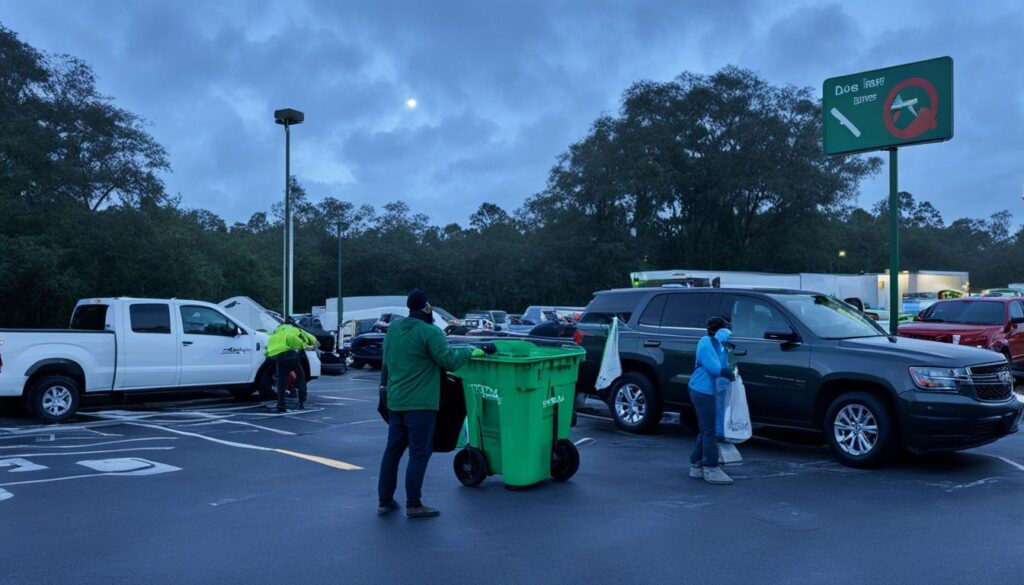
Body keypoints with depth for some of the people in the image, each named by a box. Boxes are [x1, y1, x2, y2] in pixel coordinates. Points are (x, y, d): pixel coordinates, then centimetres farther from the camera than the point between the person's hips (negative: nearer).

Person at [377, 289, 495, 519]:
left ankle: (384, 501, 18)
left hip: (395, 401, 8)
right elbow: (449, 360, -14)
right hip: (420, 403, -8)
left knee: (393, 450, 13)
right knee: (419, 453, -1)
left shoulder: (393, 328, 10)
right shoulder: (430, 332, -14)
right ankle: (413, 504, 2)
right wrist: (471, 352, -1)